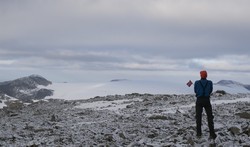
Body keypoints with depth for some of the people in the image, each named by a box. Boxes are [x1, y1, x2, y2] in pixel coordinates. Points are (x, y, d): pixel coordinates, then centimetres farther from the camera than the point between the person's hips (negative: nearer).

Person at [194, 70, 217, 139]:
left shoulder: (197, 82, -8)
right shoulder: (210, 82, -5)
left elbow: (195, 91, 5)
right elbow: (210, 90, 7)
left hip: (199, 100, 0)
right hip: (207, 100, 0)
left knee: (198, 117, 12)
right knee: (210, 117, 6)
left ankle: (199, 133, 13)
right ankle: (212, 134, -1)